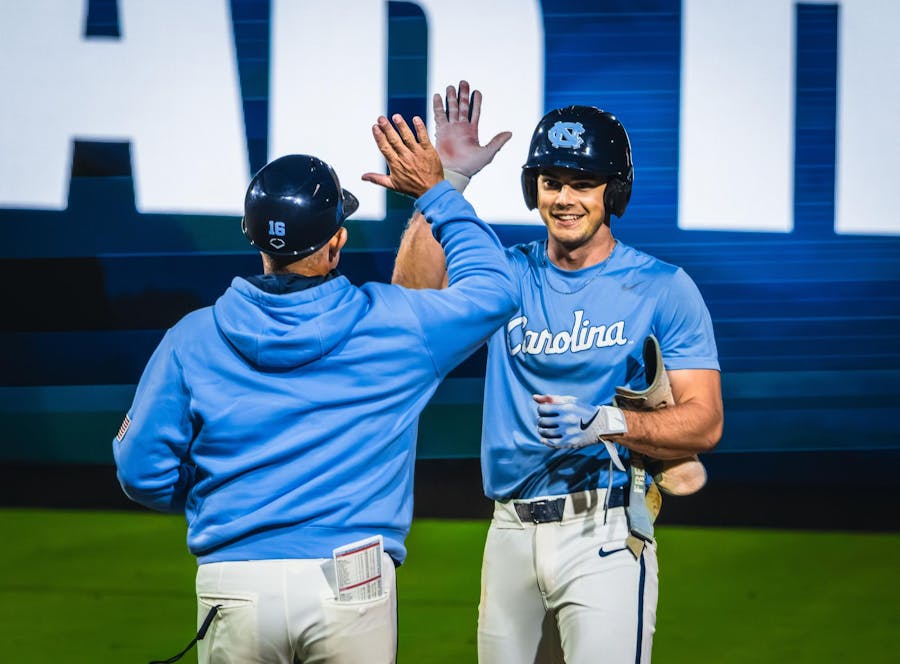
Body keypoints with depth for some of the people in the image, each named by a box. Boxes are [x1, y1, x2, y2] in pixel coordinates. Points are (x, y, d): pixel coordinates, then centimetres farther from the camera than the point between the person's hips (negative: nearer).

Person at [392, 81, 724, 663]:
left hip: (604, 534, -4)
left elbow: (705, 422, -5)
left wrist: (604, 423, -20)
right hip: (512, 534, 4)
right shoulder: (508, 275, 10)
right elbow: (414, 293, -8)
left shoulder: (663, 288, -1)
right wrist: (447, 181, -13)